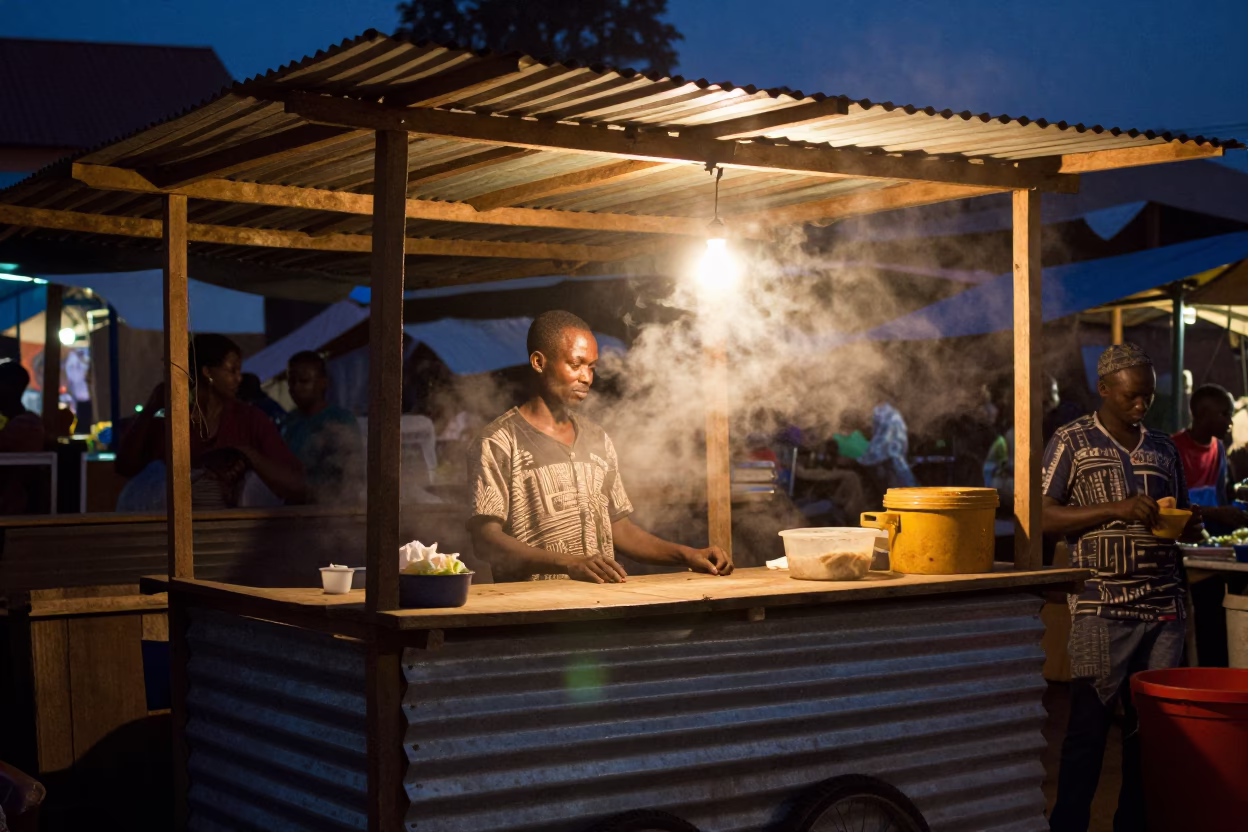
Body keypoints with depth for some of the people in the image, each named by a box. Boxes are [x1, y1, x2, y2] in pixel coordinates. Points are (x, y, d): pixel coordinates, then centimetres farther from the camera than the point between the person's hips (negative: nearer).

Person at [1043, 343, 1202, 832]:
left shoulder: (1163, 448, 16)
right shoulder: (1072, 442, 1)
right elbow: (1043, 518, -6)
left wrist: (1188, 527, 1)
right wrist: (1117, 509, -15)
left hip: (1164, 608, 5)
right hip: (1102, 608, -5)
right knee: (1090, 723, -3)